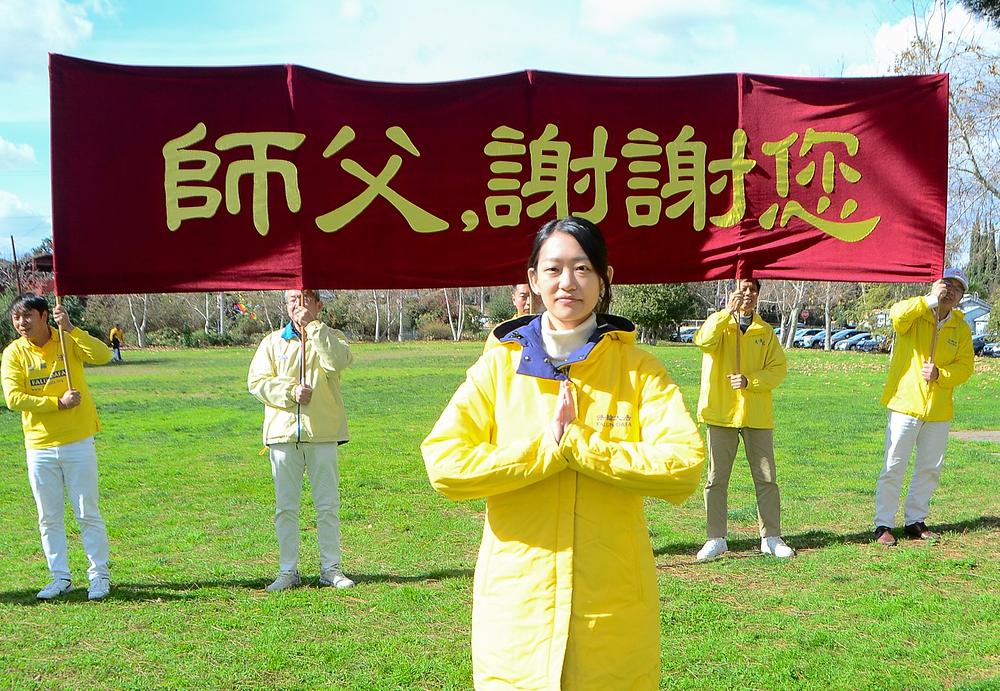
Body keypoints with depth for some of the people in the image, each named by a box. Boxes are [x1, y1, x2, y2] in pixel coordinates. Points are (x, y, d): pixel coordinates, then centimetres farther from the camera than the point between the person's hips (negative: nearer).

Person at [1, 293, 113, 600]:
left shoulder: (68, 341, -4)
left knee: (88, 514, 3)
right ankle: (61, 578, 21)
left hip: (78, 443, -2)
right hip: (39, 447, 2)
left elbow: (103, 356, -22)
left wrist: (70, 328, -26)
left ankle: (100, 575, 14)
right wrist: (58, 403, -17)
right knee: (49, 518, 9)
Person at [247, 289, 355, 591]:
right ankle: (288, 571, 12)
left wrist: (312, 324, -14)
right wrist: (290, 392, -11)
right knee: (285, 506, 4)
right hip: (283, 431, 1)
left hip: (323, 432, -1)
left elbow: (338, 361, -16)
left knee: (328, 504, 4)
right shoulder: (273, 342, 12)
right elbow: (256, 381, 4)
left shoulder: (331, 337, 8)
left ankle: (330, 568, 13)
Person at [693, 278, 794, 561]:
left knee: (766, 478, 4)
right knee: (716, 479, 1)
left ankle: (771, 537, 13)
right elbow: (703, 341, -19)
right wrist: (729, 312, -23)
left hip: (758, 415, 2)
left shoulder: (765, 331, 10)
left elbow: (778, 368, 3)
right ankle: (716, 539, 9)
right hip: (721, 413, -2)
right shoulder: (719, 322, 4)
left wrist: (749, 381, -12)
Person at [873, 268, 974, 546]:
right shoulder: (914, 316, -4)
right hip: (906, 403, -5)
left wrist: (940, 374, -14)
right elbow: (897, 314, -28)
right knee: (894, 467, -3)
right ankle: (883, 525, 4)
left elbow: (965, 367, 3)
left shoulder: (961, 328, 8)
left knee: (930, 469, 12)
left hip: (939, 409, 5)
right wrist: (931, 299, -24)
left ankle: (915, 520, 26)